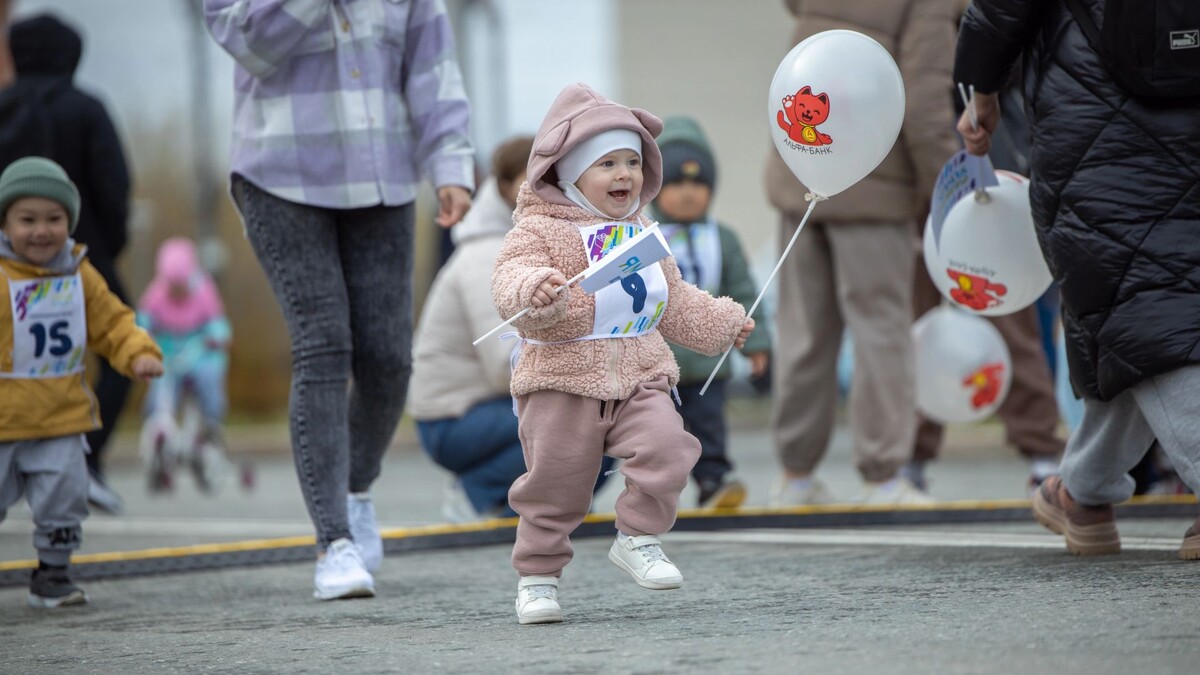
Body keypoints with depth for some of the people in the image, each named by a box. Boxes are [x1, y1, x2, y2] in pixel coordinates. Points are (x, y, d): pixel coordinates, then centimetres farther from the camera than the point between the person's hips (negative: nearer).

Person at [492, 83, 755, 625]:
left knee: (665, 448, -18)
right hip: (563, 381, -4)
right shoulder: (540, 229, -5)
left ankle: (638, 539, 1)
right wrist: (535, 288, -42)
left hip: (640, 376, 4)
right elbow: (509, 279, -21)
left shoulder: (640, 234, 16)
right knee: (553, 483, -1)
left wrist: (723, 322, 32)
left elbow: (673, 300, 29)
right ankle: (536, 576, 16)